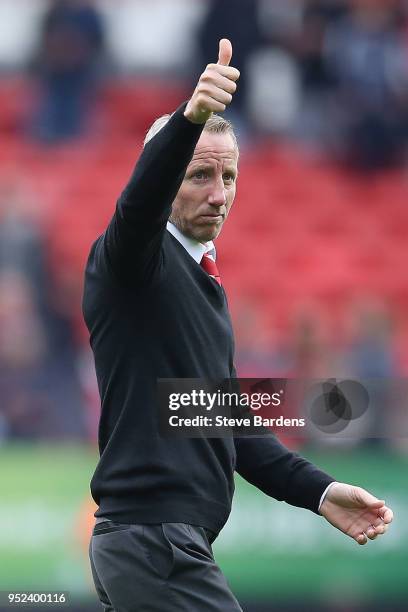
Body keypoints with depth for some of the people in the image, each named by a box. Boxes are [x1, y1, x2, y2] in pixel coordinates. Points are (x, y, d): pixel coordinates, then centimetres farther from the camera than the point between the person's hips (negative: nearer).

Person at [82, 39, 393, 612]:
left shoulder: (202, 281, 22)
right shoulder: (128, 258, -5)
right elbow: (140, 200, -29)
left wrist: (317, 489, 12)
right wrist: (190, 119, -48)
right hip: (155, 542, -9)